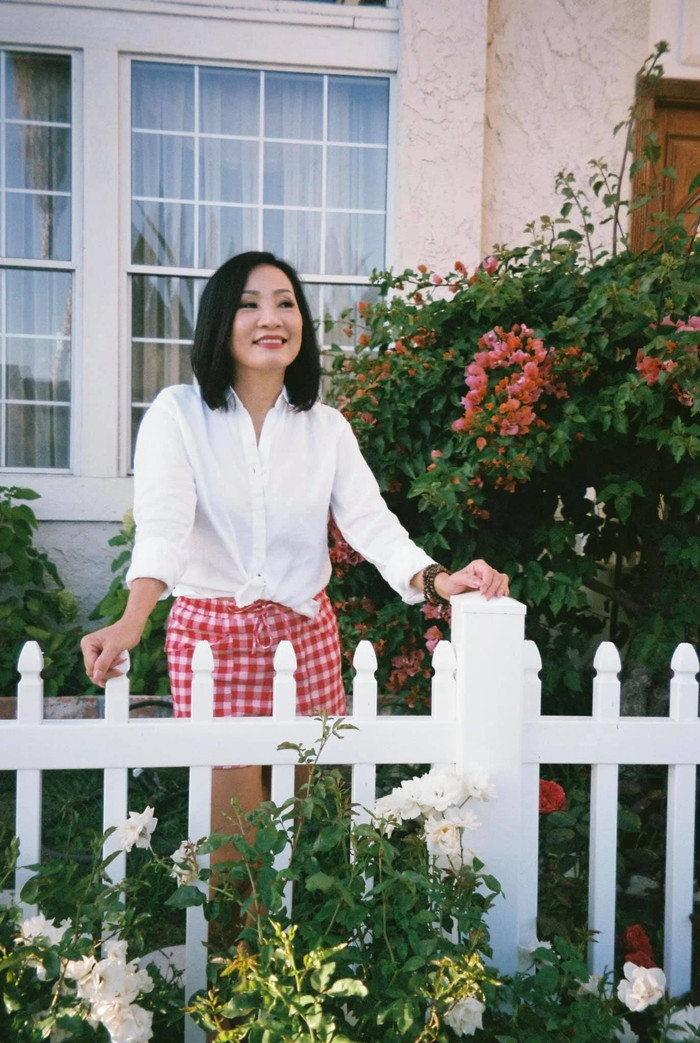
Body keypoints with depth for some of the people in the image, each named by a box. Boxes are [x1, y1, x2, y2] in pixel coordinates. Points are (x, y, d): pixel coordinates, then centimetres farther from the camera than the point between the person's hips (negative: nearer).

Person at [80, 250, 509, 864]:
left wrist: (437, 580, -23)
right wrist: (132, 621, -36)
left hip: (307, 633, 3)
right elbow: (162, 523, -19)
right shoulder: (178, 413, -5)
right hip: (210, 631, -3)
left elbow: (370, 521, -5)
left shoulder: (327, 427, 5)